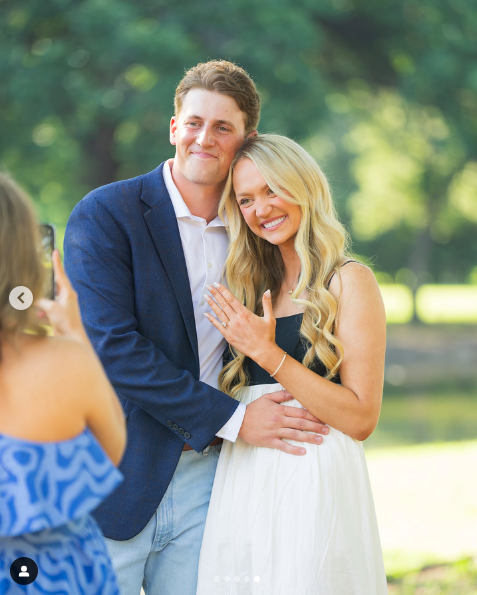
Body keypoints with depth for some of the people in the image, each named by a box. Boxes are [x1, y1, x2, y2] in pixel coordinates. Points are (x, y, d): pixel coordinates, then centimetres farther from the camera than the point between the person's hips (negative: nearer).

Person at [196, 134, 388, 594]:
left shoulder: (349, 282, -5)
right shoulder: (254, 286, 14)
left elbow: (361, 419, -13)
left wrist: (268, 352, -14)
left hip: (313, 483, -6)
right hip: (242, 483, 6)